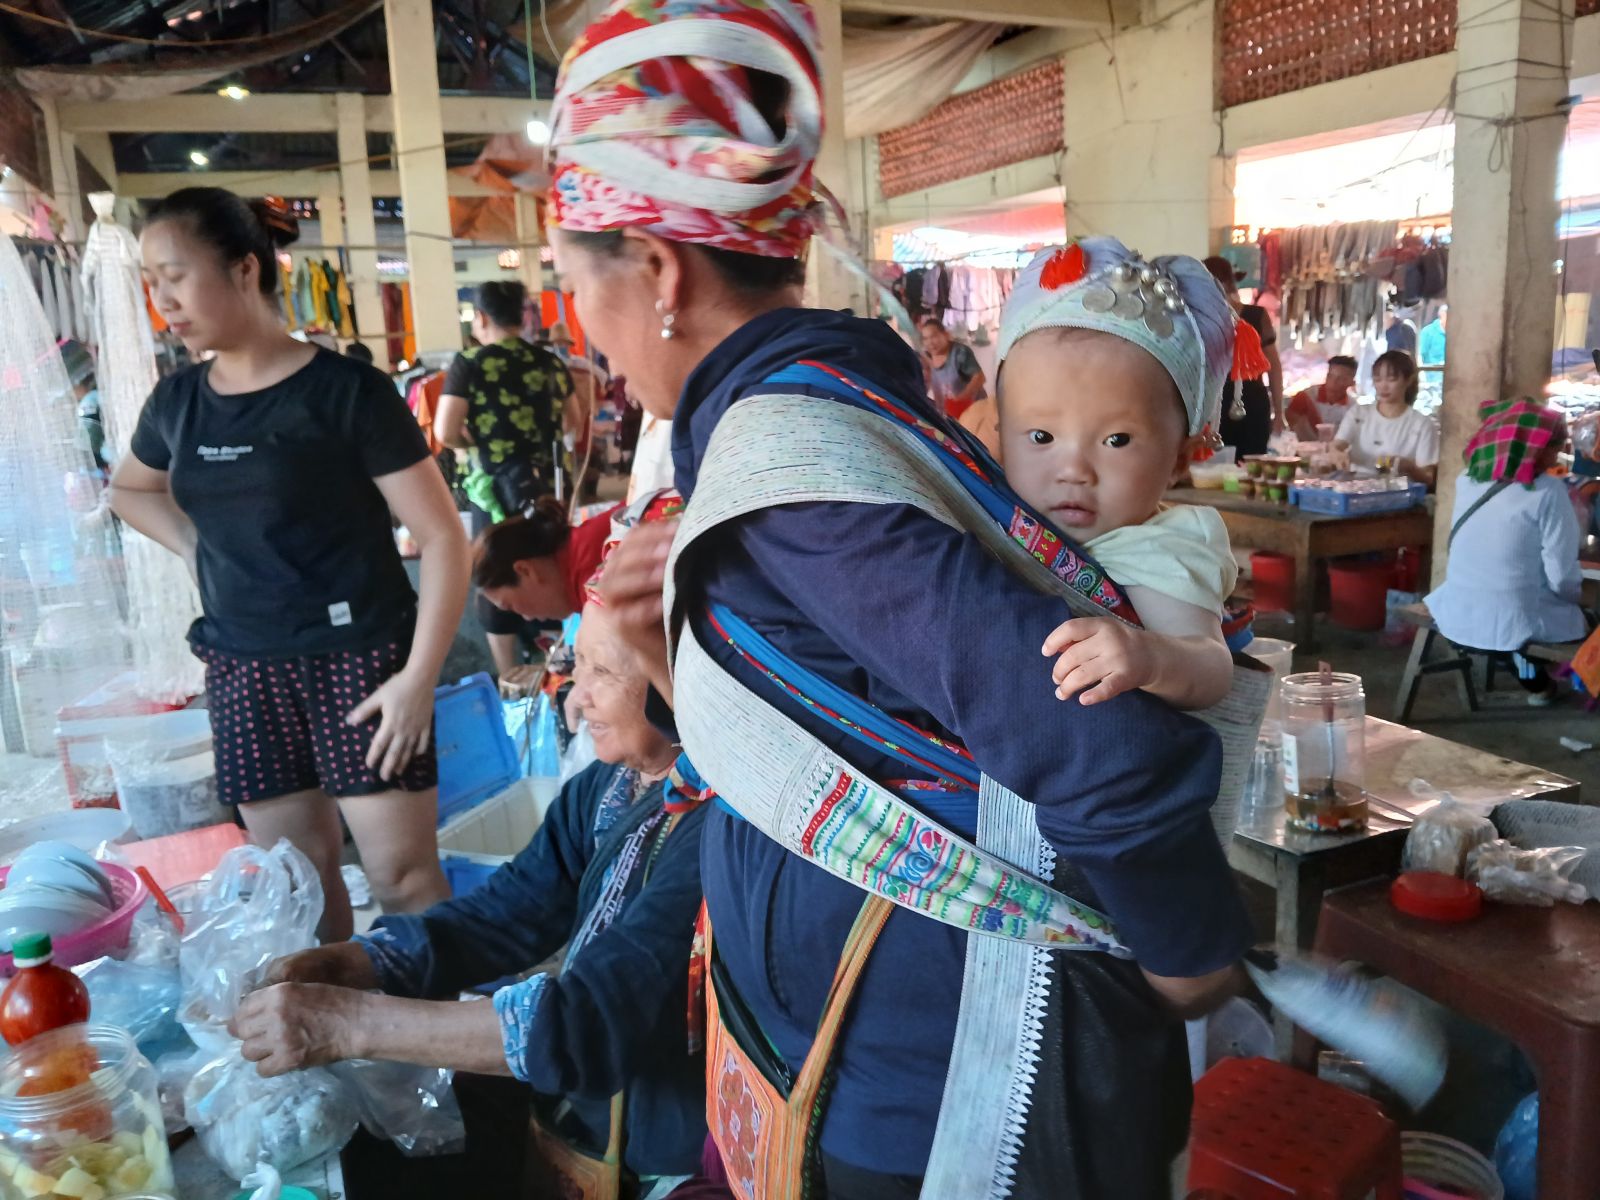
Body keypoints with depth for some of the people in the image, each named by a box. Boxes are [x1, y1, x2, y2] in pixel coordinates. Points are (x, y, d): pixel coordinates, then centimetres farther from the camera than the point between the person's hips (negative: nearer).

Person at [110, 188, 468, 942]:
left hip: (358, 659, -5)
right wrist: (198, 550, 10)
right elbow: (127, 491, 29)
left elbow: (442, 537, -11)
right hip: (243, 671, 5)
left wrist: (420, 676, -17)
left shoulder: (346, 390, -10)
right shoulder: (177, 402, 7)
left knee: (402, 875, -1)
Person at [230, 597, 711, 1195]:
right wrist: (342, 964, -16)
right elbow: (508, 910, -1)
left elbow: (595, 1022, -34)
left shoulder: (718, 833, -29)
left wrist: (353, 1021, -31)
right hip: (564, 1111, 6)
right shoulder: (607, 787, -1)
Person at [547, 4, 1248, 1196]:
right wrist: (690, 626, -1)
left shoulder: (783, 444, -25)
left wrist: (1194, 967, -15)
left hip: (916, 1100, -8)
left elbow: (1115, 753, -32)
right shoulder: (835, 386, 3)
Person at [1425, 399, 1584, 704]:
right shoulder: (1546, 491, -15)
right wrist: (1576, 593, 9)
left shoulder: (1467, 481, 1)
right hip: (1511, 622, -6)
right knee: (1585, 621, 23)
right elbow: (1562, 577, -15)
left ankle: (1534, 678, 42)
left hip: (1456, 616, 6)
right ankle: (1535, 682, 35)